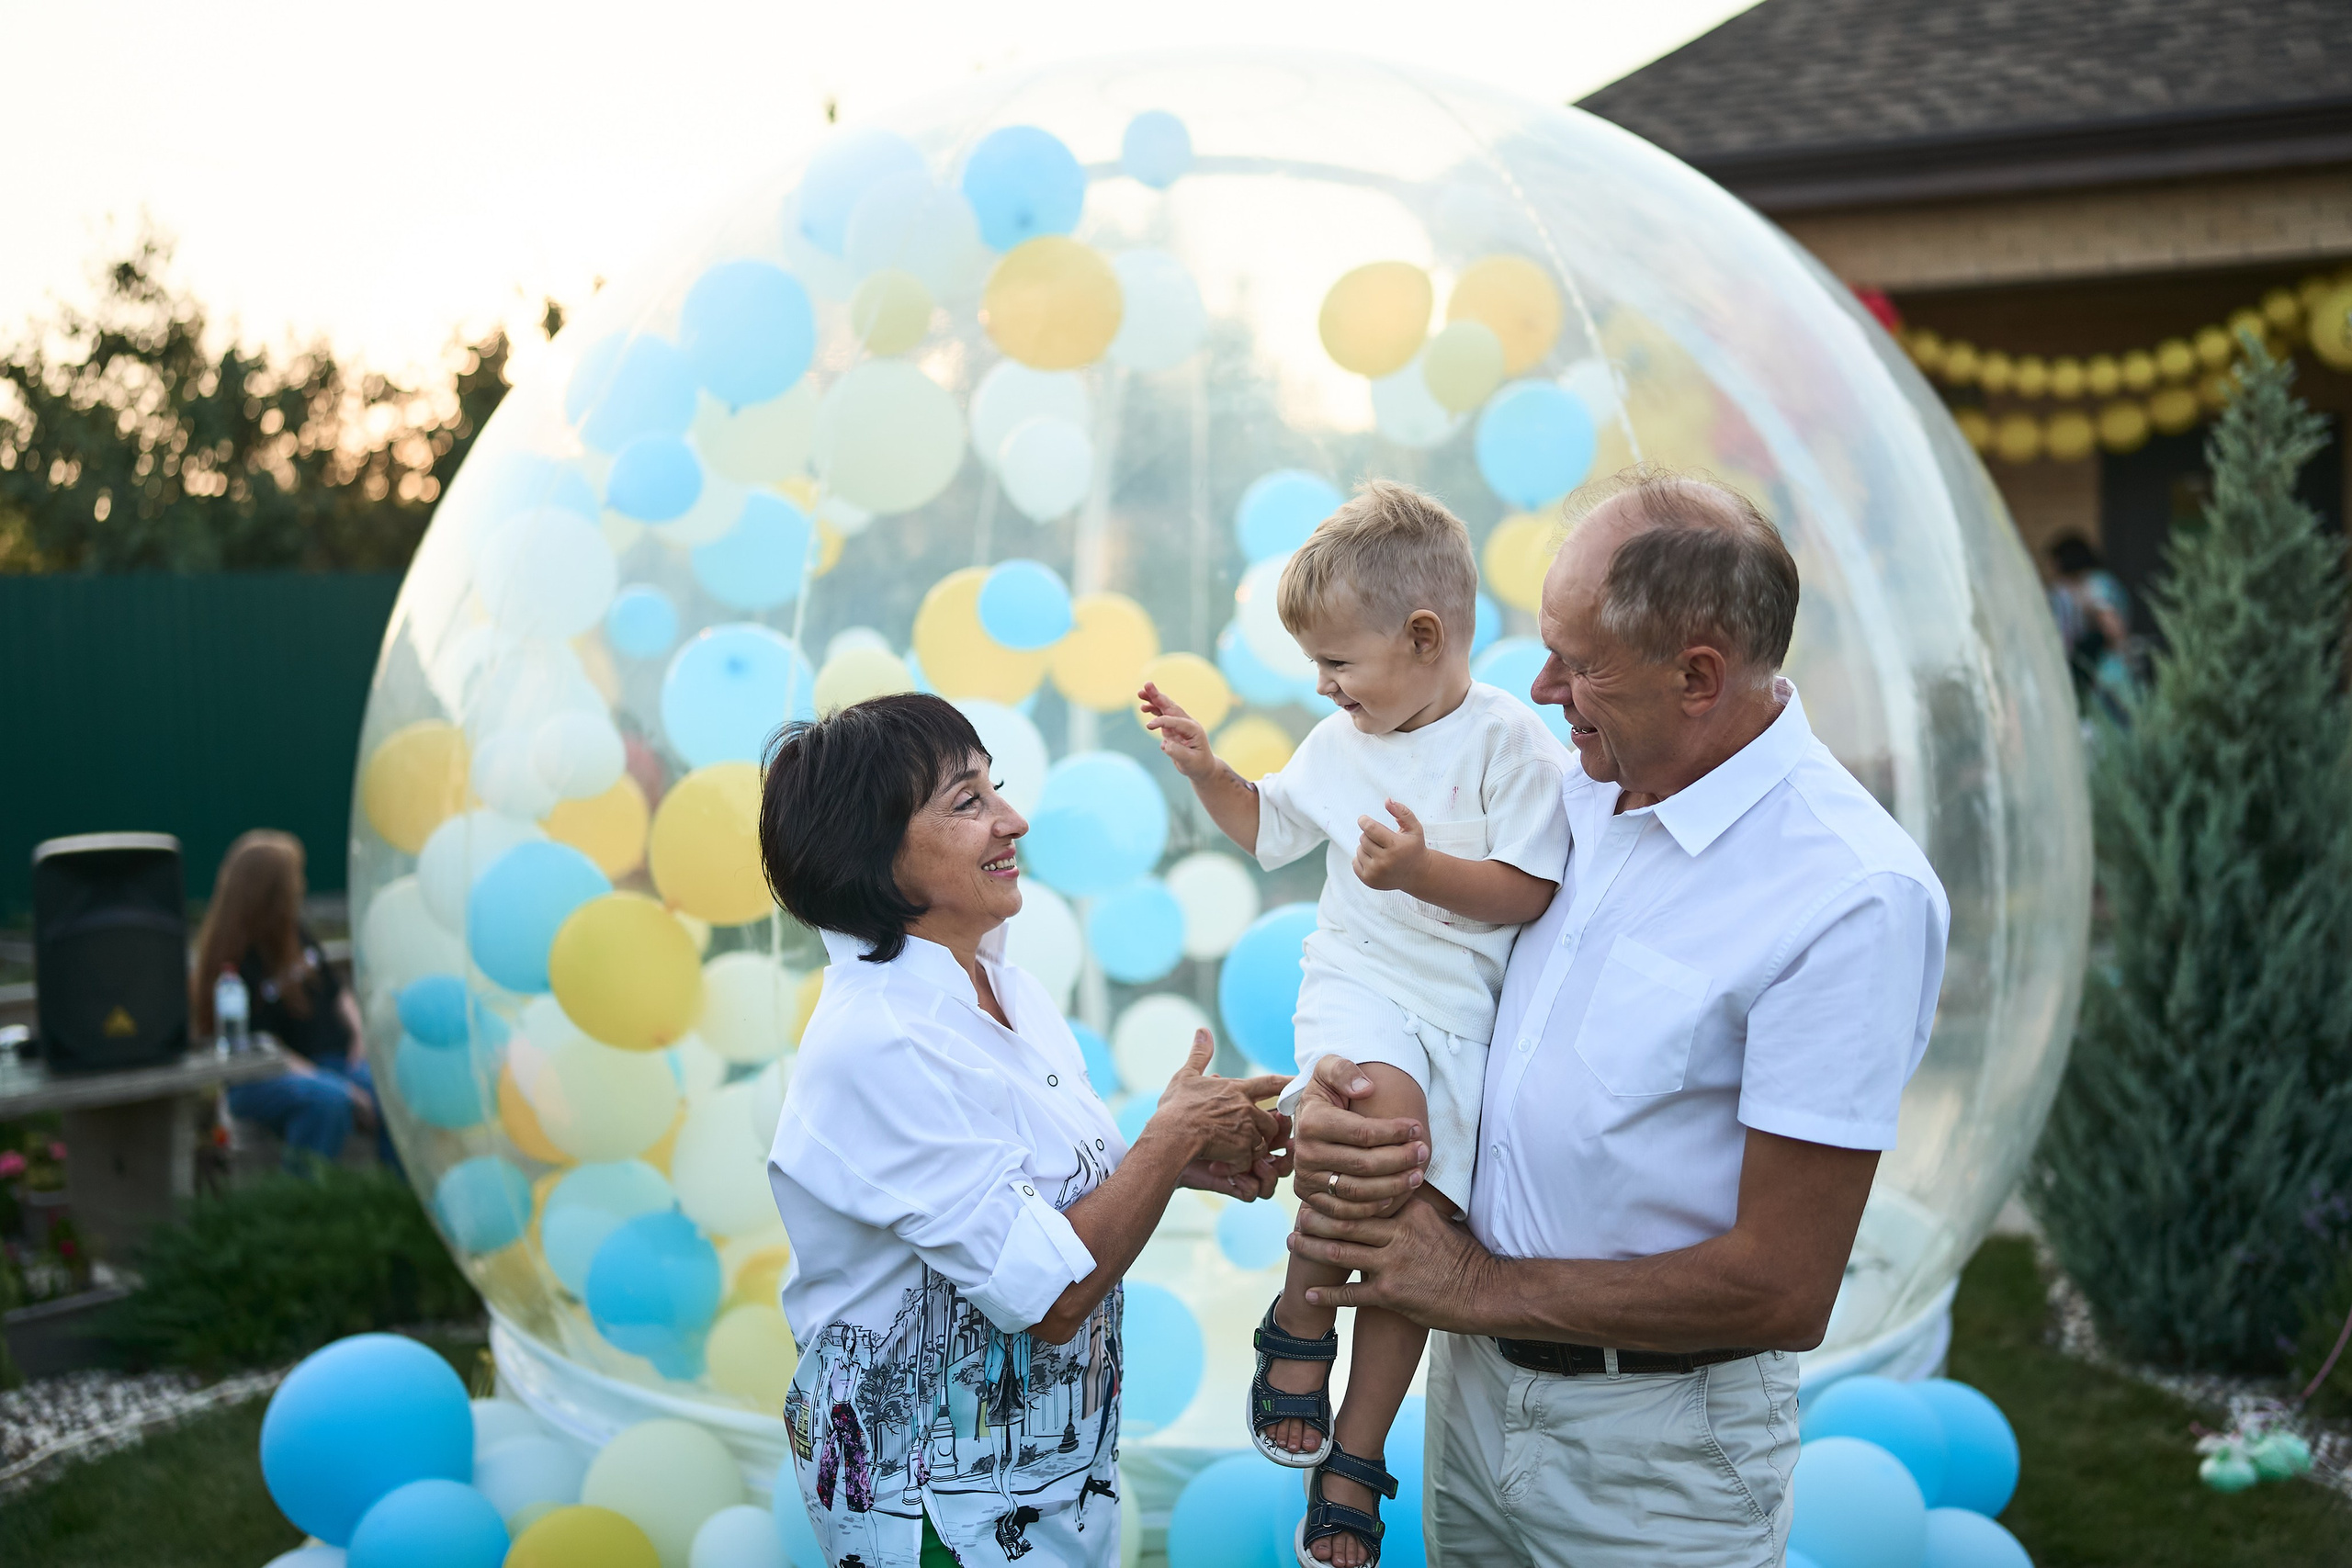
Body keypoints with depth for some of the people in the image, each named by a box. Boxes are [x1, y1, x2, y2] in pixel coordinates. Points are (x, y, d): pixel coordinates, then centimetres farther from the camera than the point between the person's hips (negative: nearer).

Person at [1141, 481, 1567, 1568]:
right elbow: (1269, 828, 26)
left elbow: (1528, 891, -13)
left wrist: (1423, 870, -26)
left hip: (1464, 1012, -2)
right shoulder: (1337, 743, 8)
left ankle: (1355, 1457, 12)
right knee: (1383, 1109, -32)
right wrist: (1204, 770, 11)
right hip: (1358, 982, 2)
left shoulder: (1511, 741, -8)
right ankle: (1299, 1321, -12)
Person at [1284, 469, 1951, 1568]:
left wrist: (1482, 1285, -14)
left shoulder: (1856, 896, -23)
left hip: (1657, 1450, -6)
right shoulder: (1582, 786, -2)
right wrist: (1335, 1099, -12)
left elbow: (1782, 1290, -23)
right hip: (1476, 1383, 6)